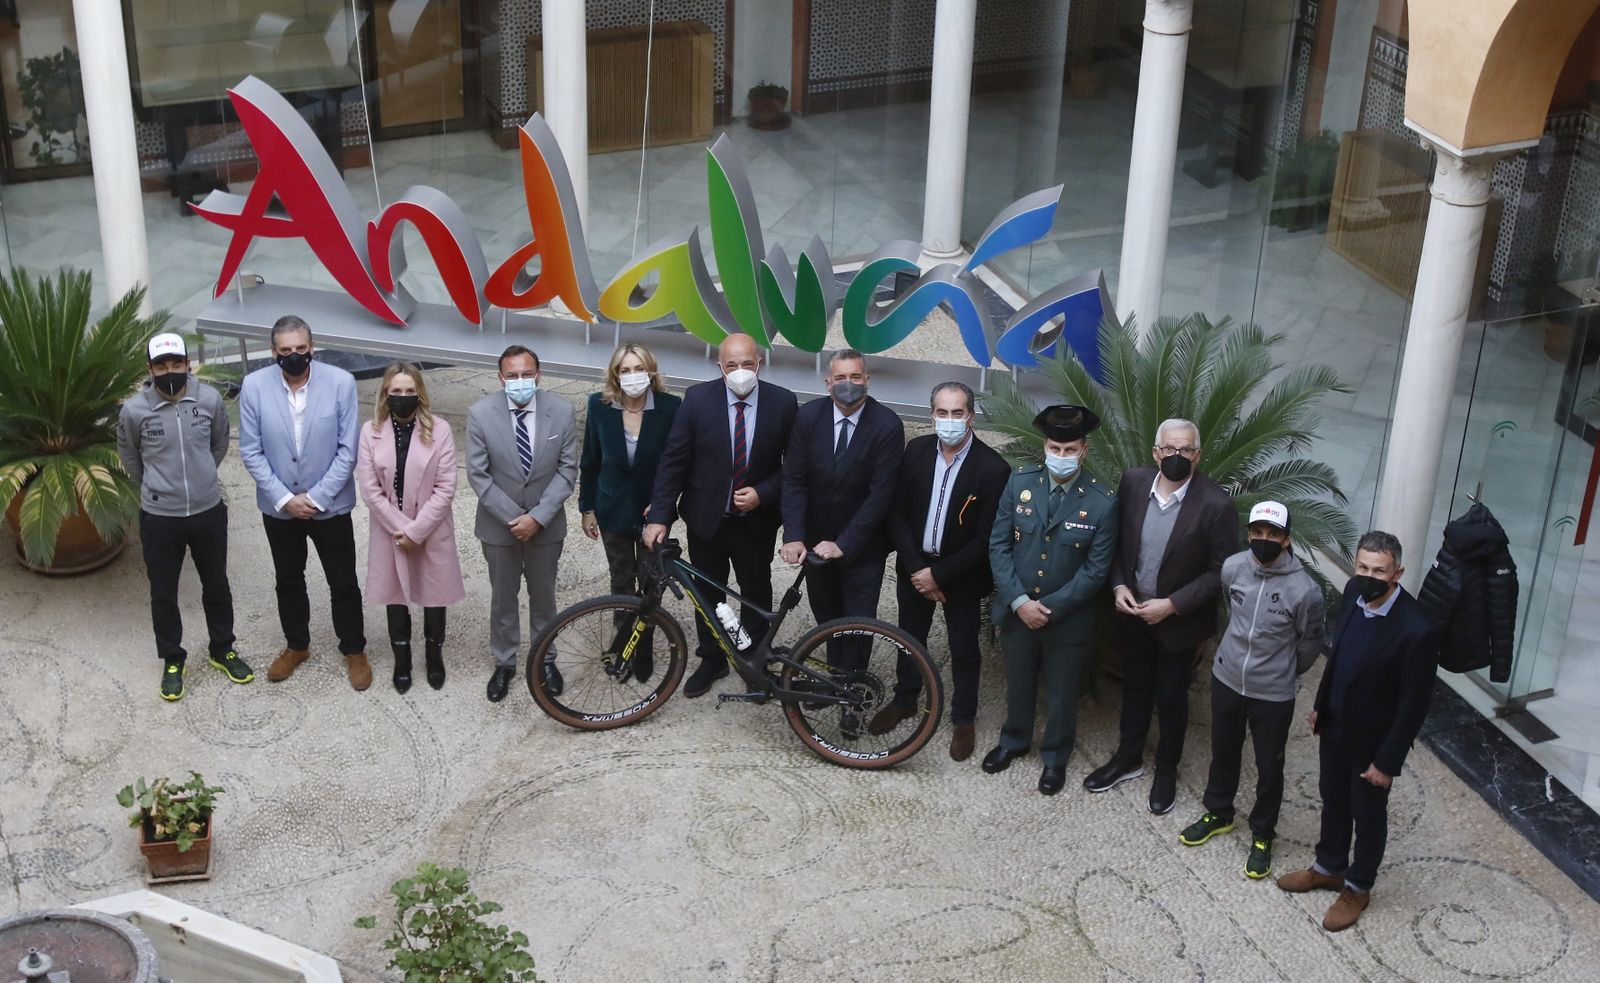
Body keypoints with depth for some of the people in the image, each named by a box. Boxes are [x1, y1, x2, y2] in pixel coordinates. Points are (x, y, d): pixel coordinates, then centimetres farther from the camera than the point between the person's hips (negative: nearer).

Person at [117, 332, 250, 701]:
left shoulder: (210, 399, -12)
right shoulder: (134, 410, -16)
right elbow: (130, 458, 5)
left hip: (209, 512, 2)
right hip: (159, 518, -1)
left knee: (216, 585, 18)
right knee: (163, 592, 13)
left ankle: (222, 650, 39)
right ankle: (172, 661, 32)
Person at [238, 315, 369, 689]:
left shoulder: (341, 382, -17)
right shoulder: (254, 385, -13)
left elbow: (348, 450, -13)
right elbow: (251, 451, -7)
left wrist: (316, 498, -15)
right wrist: (284, 498, -13)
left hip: (330, 504, -2)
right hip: (278, 506, 2)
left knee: (343, 583, 11)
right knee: (288, 581, 20)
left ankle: (354, 651, 31)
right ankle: (296, 646, 41)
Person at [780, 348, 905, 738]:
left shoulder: (887, 425, -18)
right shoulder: (808, 417, -10)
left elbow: (880, 493, -20)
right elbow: (794, 480, -10)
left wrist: (843, 544, -24)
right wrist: (793, 536, -22)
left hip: (862, 545, -2)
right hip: (816, 540, 3)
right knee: (827, 617, 15)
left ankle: (849, 699, 14)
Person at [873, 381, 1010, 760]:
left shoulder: (993, 468, -20)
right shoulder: (916, 450, -8)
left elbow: (985, 539, -17)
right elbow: (897, 514, -4)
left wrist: (939, 574, -16)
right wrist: (916, 569, -13)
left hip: (961, 574, -3)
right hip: (915, 567, 3)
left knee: (964, 651, 11)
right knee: (910, 639, 21)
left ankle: (963, 719, 29)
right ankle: (904, 700, 42)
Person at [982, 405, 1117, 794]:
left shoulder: (1102, 502, -17)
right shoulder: (1020, 481, -10)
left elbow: (1096, 570, -13)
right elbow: (999, 544, -6)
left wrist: (1050, 608, -16)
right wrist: (1019, 601, -14)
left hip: (1067, 616, -2)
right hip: (1016, 610, 2)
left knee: (1060, 693, 16)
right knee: (1018, 684, 23)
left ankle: (1055, 757, 38)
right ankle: (1014, 741, 46)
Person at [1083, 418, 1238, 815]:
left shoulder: (1216, 504, -23)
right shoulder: (1133, 482, -11)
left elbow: (1221, 571, -16)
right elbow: (1116, 541, 2)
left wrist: (1172, 605, -20)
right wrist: (1118, 586, -11)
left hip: (1178, 620, -3)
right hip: (1132, 610, 3)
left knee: (1171, 698, 15)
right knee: (1135, 688, 22)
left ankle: (1167, 771, 35)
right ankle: (1128, 757, 41)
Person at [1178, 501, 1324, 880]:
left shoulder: (1304, 590, -24)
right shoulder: (1232, 568, -13)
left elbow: (1311, 644, -6)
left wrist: (1281, 673, 8)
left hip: (1273, 695, -3)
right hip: (1226, 680, 4)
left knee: (1269, 768, 14)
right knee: (1223, 753, 24)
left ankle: (1262, 836, 35)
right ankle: (1218, 814, 47)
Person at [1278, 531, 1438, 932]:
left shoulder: (1416, 630, -33)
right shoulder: (1354, 591, -13)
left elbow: (1415, 704, -23)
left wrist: (1387, 761, -16)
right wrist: (1320, 704, 14)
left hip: (1372, 740, -6)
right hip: (1334, 725, 6)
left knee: (1367, 815, 17)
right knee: (1333, 799, 26)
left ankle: (1358, 887, 40)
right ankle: (1329, 867, 49)